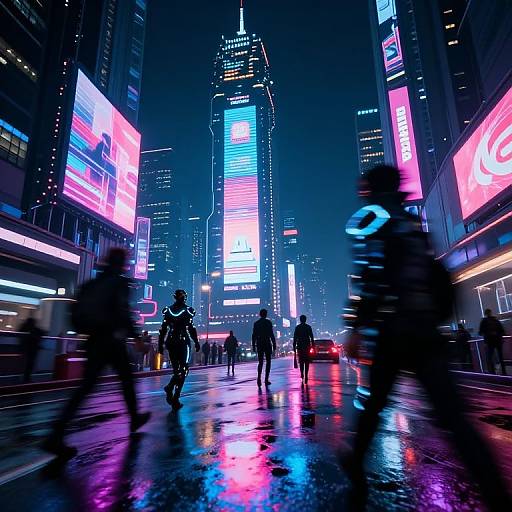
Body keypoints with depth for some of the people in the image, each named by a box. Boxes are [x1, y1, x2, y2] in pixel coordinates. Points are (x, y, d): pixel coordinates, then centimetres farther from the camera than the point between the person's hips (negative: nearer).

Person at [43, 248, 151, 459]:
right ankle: (135, 418, 29)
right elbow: (123, 312, -18)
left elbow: (78, 311, 12)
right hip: (112, 340, -6)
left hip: (94, 339, 6)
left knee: (86, 385, 4)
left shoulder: (93, 283, 12)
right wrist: (135, 335, -8)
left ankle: (56, 435, -5)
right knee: (127, 380, 14)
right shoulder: (120, 282, -8)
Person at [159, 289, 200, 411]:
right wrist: (196, 342, -2)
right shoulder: (187, 311, -4)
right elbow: (191, 329, -8)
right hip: (183, 342, -4)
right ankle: (175, 398, -14)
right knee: (183, 369, 1)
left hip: (171, 342, 4)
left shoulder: (168, 310, 7)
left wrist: (160, 344, 8)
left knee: (176, 369, 16)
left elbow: (163, 329, 5)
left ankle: (170, 388, -6)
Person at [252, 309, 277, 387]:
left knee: (260, 362, 9)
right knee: (268, 361, 8)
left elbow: (254, 336, 5)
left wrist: (254, 346, 10)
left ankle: (259, 378, -9)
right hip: (267, 344, -3)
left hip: (259, 345, 3)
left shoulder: (256, 323, 6)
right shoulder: (268, 322, -5)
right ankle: (266, 380, 4)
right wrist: (274, 345, -4)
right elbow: (271, 334, -9)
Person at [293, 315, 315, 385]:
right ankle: (305, 376, 0)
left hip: (300, 346, 0)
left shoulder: (297, 327, 1)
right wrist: (313, 346, 3)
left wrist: (294, 347, 5)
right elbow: (312, 337, -2)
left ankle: (302, 374, -3)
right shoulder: (308, 327, 0)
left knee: (301, 361, 10)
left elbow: (295, 338, 0)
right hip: (307, 346, 0)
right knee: (306, 362, 5)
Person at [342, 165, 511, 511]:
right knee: (453, 415, 2)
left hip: (393, 330, -5)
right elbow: (434, 276, 23)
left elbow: (371, 279, -15)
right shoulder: (414, 224, 19)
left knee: (374, 402, 12)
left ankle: (357, 466, 32)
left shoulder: (371, 219, -2)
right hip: (426, 329, 6)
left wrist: (357, 328, -14)